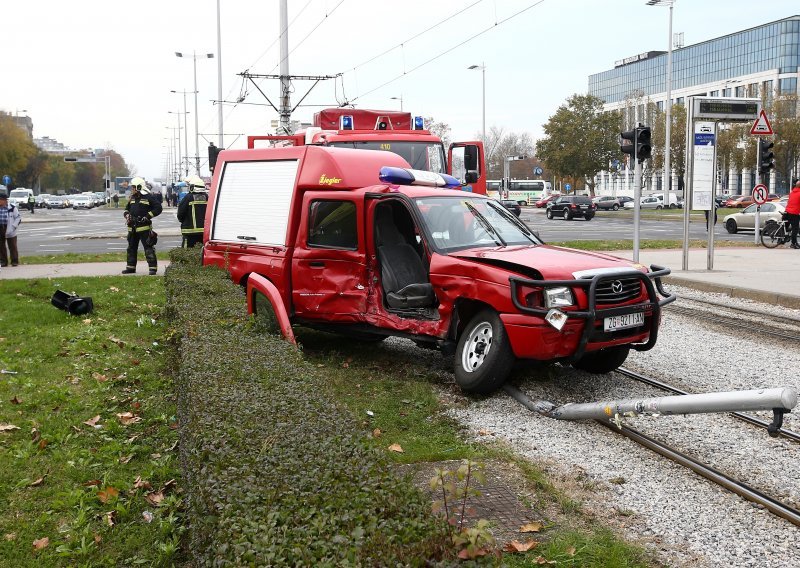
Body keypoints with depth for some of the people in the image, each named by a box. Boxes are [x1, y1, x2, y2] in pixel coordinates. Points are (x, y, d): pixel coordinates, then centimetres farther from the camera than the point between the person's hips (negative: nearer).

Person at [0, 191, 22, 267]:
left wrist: (13, 226, -9)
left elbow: (18, 217, -2)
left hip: (9, 230, -4)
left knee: (12, 246, 3)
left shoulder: (12, 208, -6)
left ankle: (14, 261, 12)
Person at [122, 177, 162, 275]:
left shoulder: (148, 197, -7)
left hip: (144, 227, -8)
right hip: (132, 228, 8)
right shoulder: (132, 198, 16)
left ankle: (153, 267, -7)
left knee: (148, 248, -9)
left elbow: (158, 208, -10)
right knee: (131, 248, 14)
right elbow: (127, 208, 28)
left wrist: (148, 216, -16)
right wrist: (127, 215, 6)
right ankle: (131, 267, 24)